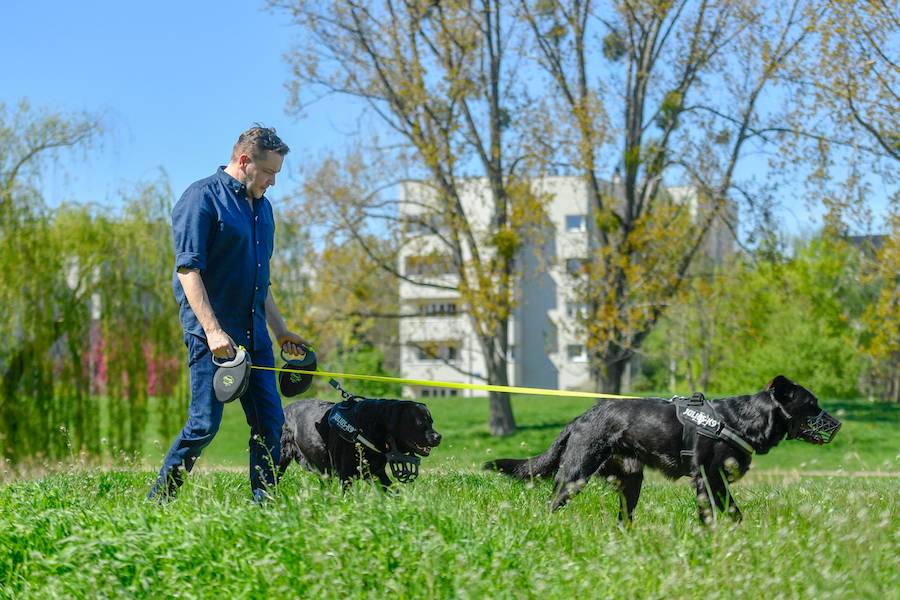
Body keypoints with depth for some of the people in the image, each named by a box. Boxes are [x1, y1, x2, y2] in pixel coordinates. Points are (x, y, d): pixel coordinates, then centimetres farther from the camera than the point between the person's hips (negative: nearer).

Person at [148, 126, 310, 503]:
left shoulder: (261, 206, 18)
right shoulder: (202, 197, -8)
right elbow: (188, 269, -16)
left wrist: (280, 329, 23)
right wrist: (212, 330, -23)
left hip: (253, 334, 8)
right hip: (212, 333, -8)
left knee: (270, 422, 3)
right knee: (205, 423, -10)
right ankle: (157, 502, 3)